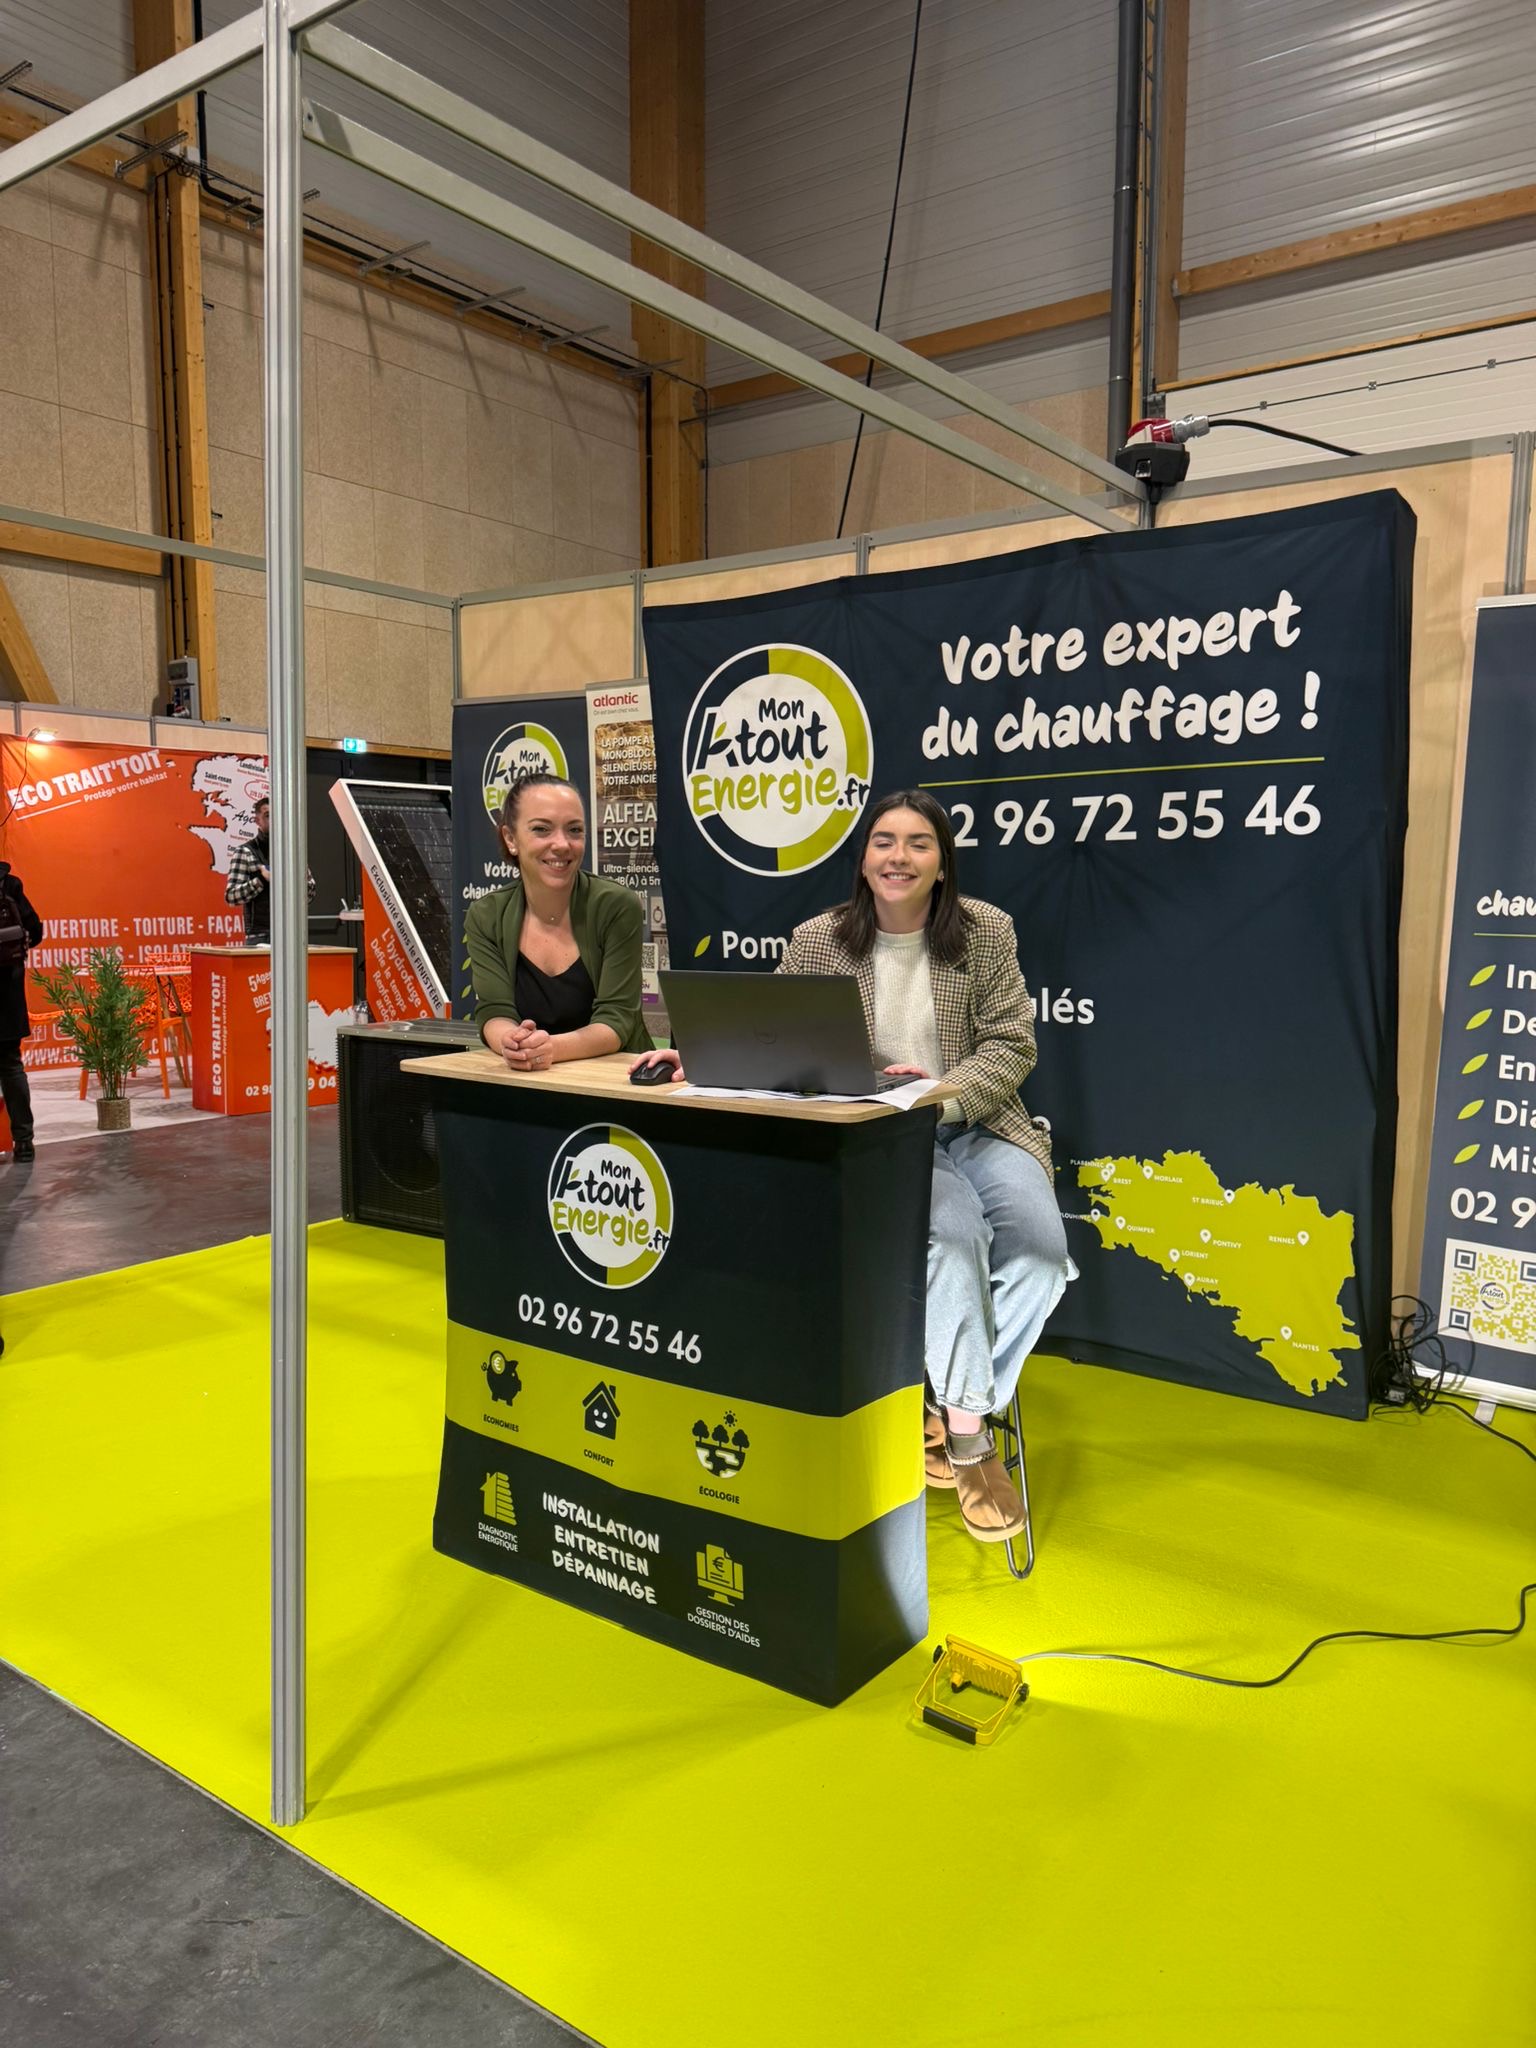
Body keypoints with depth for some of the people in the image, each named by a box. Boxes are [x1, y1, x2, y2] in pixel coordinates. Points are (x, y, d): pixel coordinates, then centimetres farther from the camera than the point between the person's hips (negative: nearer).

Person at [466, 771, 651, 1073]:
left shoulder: (619, 908, -9)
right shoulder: (485, 918, 0)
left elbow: (616, 1020, -13)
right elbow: (494, 1013, -6)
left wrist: (552, 1047, -30)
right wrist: (512, 1042, -28)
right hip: (531, 1083, 3)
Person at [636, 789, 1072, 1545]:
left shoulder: (986, 930, 0)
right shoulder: (817, 942, -1)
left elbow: (1012, 1046, -2)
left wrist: (943, 1093, -19)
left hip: (977, 1126, 2)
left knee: (1040, 1240, -24)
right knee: (957, 1228, -31)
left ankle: (948, 1411, -7)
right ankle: (969, 1433, -16)